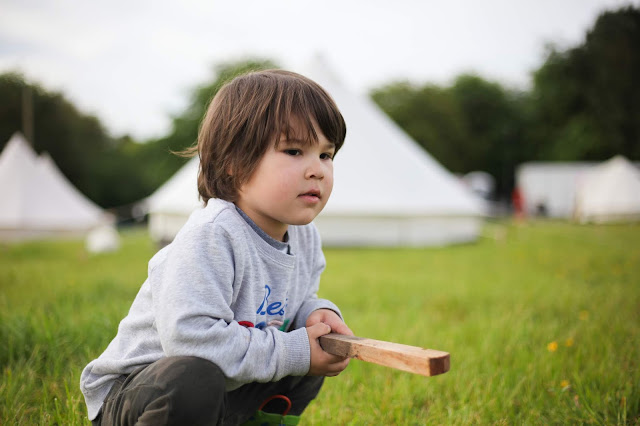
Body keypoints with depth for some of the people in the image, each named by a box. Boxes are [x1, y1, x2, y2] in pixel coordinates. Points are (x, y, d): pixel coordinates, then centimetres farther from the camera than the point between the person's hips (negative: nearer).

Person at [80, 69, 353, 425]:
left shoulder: (305, 237, -2)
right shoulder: (211, 236, -29)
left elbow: (298, 300, 16)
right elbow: (188, 335, -38)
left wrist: (317, 312, -10)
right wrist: (293, 352, -29)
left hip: (223, 395, 8)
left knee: (315, 361, 2)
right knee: (193, 379, -38)